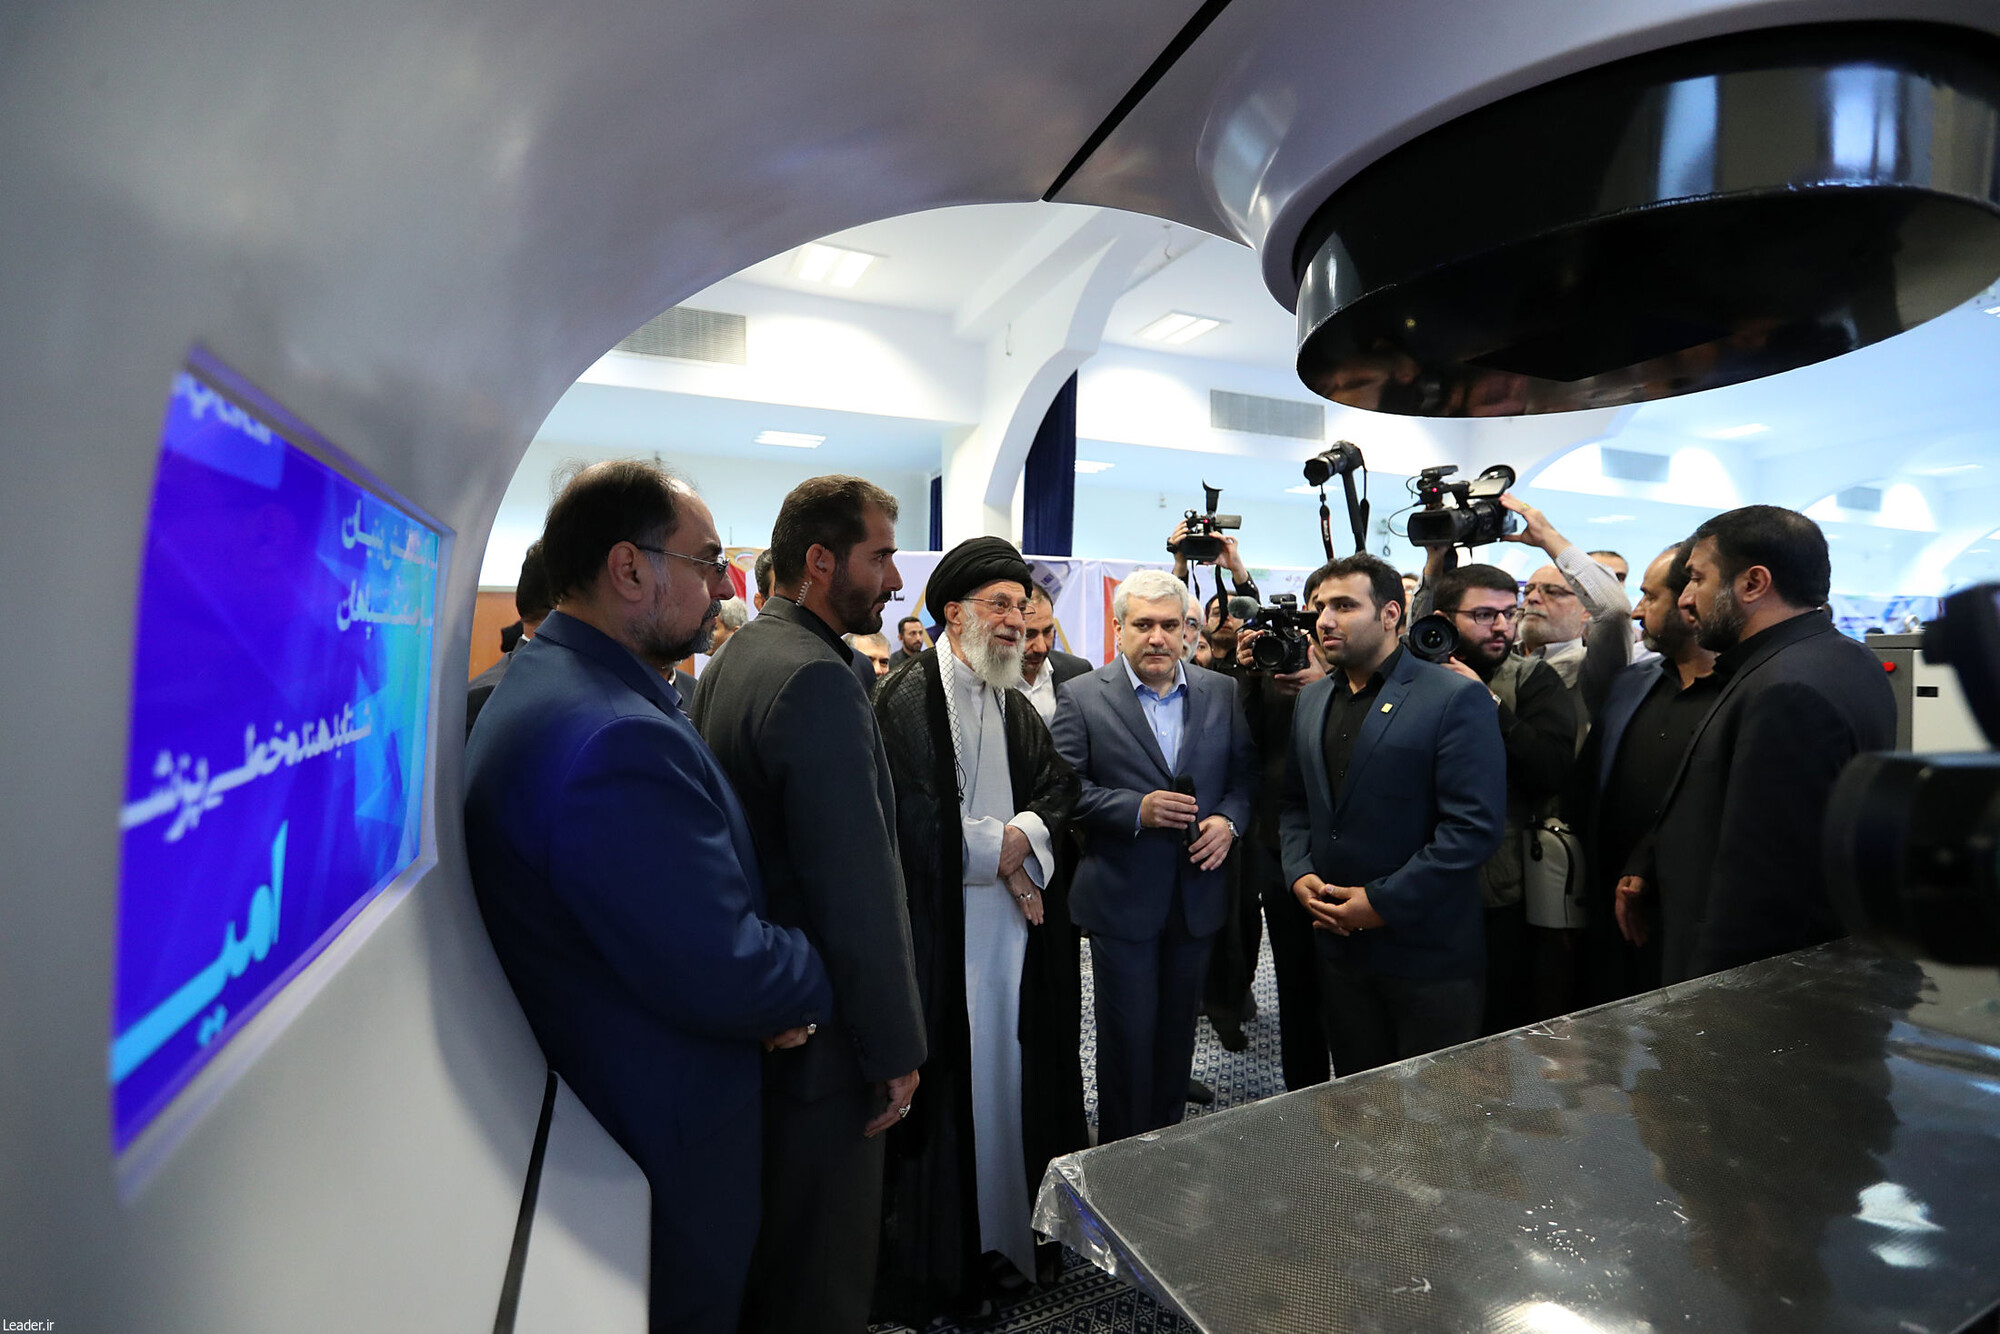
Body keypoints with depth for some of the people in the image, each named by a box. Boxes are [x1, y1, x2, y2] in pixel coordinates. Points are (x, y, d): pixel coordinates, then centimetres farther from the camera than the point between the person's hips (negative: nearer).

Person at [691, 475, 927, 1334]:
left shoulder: (732, 659, 7)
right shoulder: (817, 680, -24)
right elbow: (857, 889, -26)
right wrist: (894, 1049, -16)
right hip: (817, 1032, -9)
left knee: (764, 1248, 28)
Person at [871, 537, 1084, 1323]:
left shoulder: (1015, 704, 12)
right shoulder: (912, 698, -12)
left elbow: (1059, 788, 9)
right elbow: (917, 818, -19)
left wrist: (1022, 835, -11)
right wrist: (1000, 855, -10)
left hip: (1018, 921, 7)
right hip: (944, 932, -6)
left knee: (1015, 1074, 15)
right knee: (951, 1089, 5)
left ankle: (1014, 1227, 35)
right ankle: (946, 1265, 24)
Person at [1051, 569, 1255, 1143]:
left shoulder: (1222, 693, 4)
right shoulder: (1081, 697, -7)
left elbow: (1245, 774, 9)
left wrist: (1228, 820, -10)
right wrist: (1136, 810, -22)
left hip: (1197, 893, 4)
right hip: (1121, 898, -3)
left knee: (1177, 1031, 18)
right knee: (1128, 1036, 7)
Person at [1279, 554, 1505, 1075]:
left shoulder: (1457, 698, -11)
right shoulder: (1311, 699, 9)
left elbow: (1475, 825, -17)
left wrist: (1384, 902, -17)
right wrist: (1299, 873, -2)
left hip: (1427, 951, -5)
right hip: (1337, 941, 6)